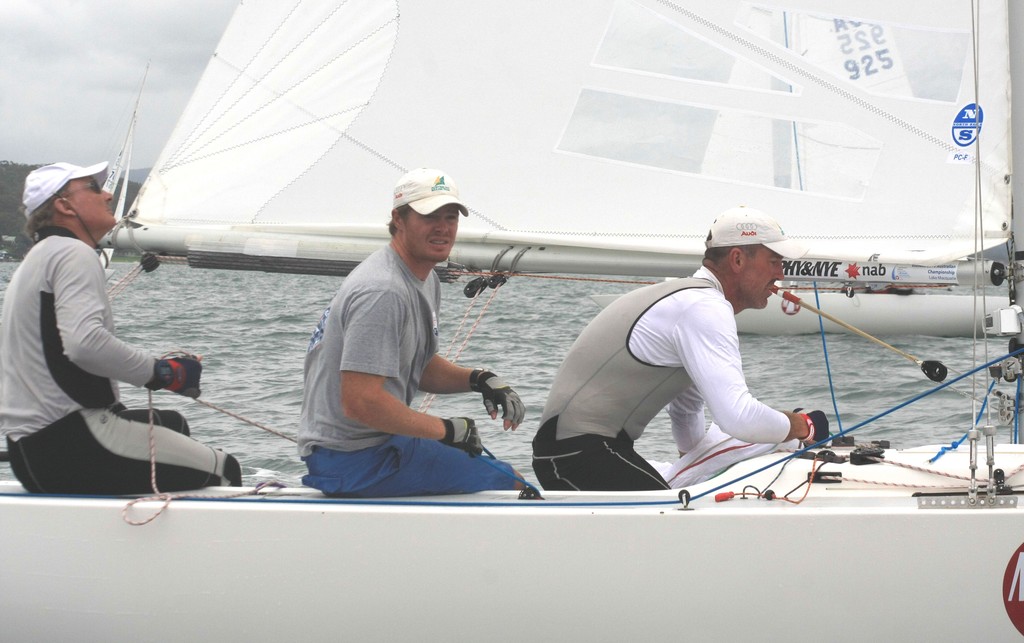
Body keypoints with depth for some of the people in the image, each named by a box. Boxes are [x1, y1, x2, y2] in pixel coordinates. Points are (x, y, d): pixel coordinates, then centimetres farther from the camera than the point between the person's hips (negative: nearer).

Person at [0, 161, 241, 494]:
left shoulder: (38, 257, 22)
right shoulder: (74, 254, -11)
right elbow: (85, 342, -26)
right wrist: (162, 372, -15)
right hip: (71, 450, -11)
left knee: (172, 423, 31)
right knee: (222, 471, -6)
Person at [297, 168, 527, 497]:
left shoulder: (426, 281, 12)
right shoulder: (382, 293, -22)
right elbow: (360, 402, -28)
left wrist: (478, 379, 3)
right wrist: (446, 430, -18)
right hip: (356, 458, -11)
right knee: (512, 484, -8)